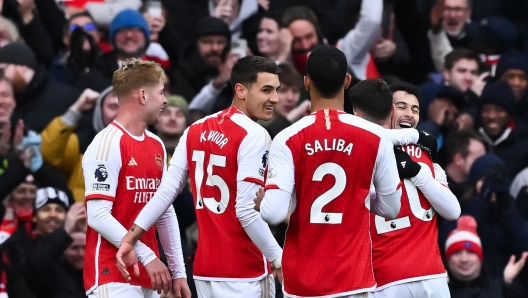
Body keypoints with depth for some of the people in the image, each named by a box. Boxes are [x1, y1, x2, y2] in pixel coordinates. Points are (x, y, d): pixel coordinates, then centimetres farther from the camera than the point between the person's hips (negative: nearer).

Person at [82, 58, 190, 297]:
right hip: (113, 276, -8)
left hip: (148, 277, 8)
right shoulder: (108, 143, -11)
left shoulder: (156, 145, 15)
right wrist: (147, 256, -19)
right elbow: (98, 215, -17)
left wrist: (178, 272, 15)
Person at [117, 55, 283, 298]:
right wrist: (279, 259, -13)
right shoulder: (253, 135, -14)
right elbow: (247, 211, -19)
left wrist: (130, 239, 5)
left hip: (204, 269, 7)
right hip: (244, 271, -7)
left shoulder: (195, 130, 9)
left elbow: (167, 191, 4)